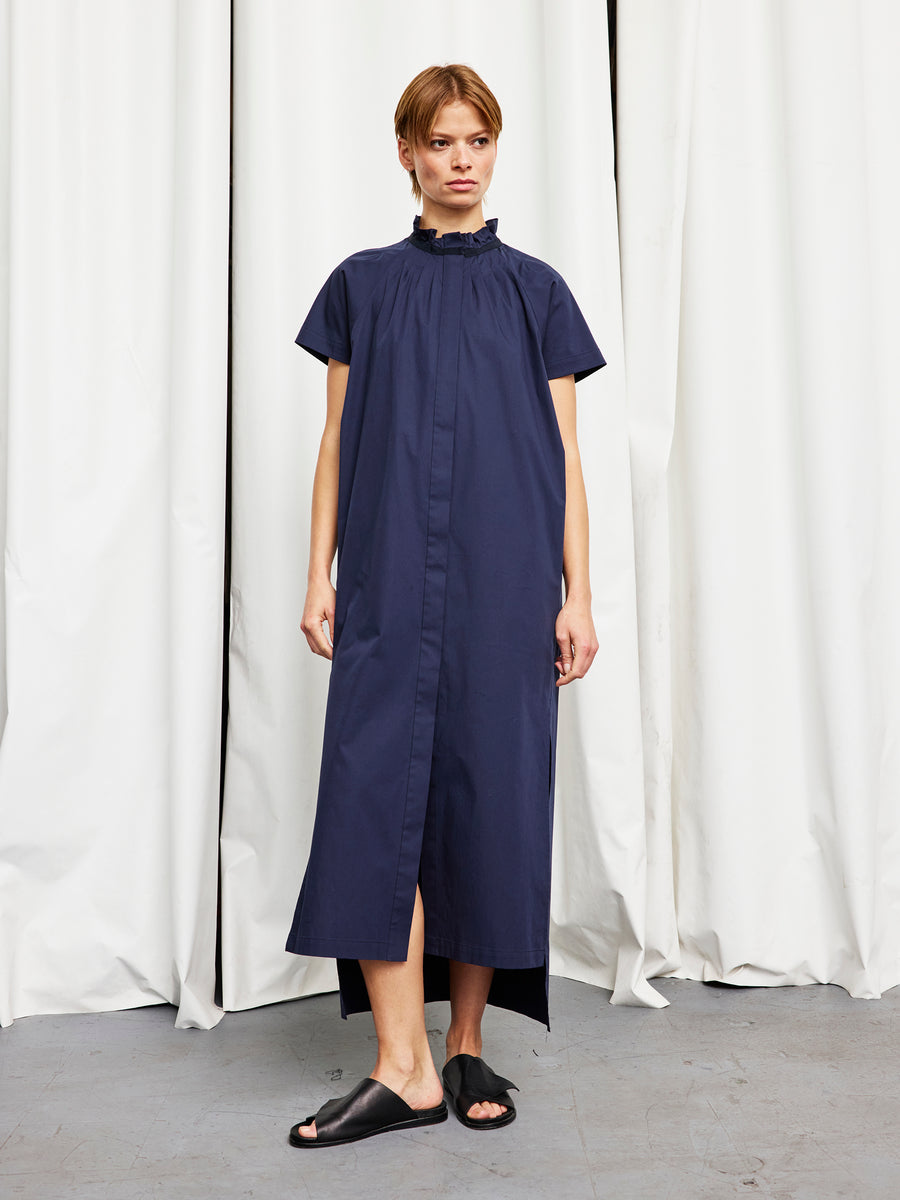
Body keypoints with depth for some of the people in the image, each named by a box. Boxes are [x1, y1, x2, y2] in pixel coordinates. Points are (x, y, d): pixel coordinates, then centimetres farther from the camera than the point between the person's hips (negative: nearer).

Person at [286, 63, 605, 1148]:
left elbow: (565, 456, 6)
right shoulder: (363, 286, 12)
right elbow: (337, 441, 10)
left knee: (492, 793, 1)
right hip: (390, 580, 1)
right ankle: (403, 1069, -1)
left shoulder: (535, 292, 10)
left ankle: (467, 1044, 16)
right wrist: (320, 575, 2)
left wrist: (577, 594, -1)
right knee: (377, 790, -8)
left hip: (503, 582, 0)